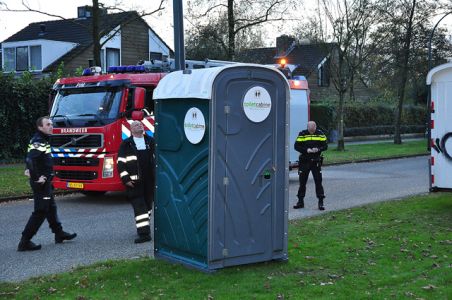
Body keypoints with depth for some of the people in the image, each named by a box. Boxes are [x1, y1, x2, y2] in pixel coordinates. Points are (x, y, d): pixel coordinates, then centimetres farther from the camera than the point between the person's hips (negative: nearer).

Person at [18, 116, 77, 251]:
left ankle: (59, 234, 34)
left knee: (51, 208, 20)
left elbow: (31, 158, 25)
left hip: (45, 181, 11)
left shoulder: (42, 140, 12)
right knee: (40, 211, -6)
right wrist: (37, 178, -27)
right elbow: (29, 160, -34)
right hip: (41, 182, -11)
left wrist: (31, 170, 16)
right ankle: (25, 242, -3)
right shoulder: (38, 142, -20)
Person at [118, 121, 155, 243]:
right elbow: (121, 163, -1)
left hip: (149, 180, 4)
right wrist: (126, 179, -9)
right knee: (139, 206, -10)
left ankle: (144, 227, 27)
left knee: (148, 205, 11)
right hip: (134, 182, -4)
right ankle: (143, 233, -13)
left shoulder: (151, 141, 12)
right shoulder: (126, 144, 2)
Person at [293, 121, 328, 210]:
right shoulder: (302, 134, -2)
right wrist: (306, 150, -18)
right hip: (304, 162, 0)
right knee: (302, 182, 7)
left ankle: (321, 202, 2)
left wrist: (318, 149, -16)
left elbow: (325, 146, 4)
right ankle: (300, 201, 19)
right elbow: (296, 146, -4)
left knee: (318, 181, -3)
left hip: (316, 162, 0)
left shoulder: (320, 134, 2)